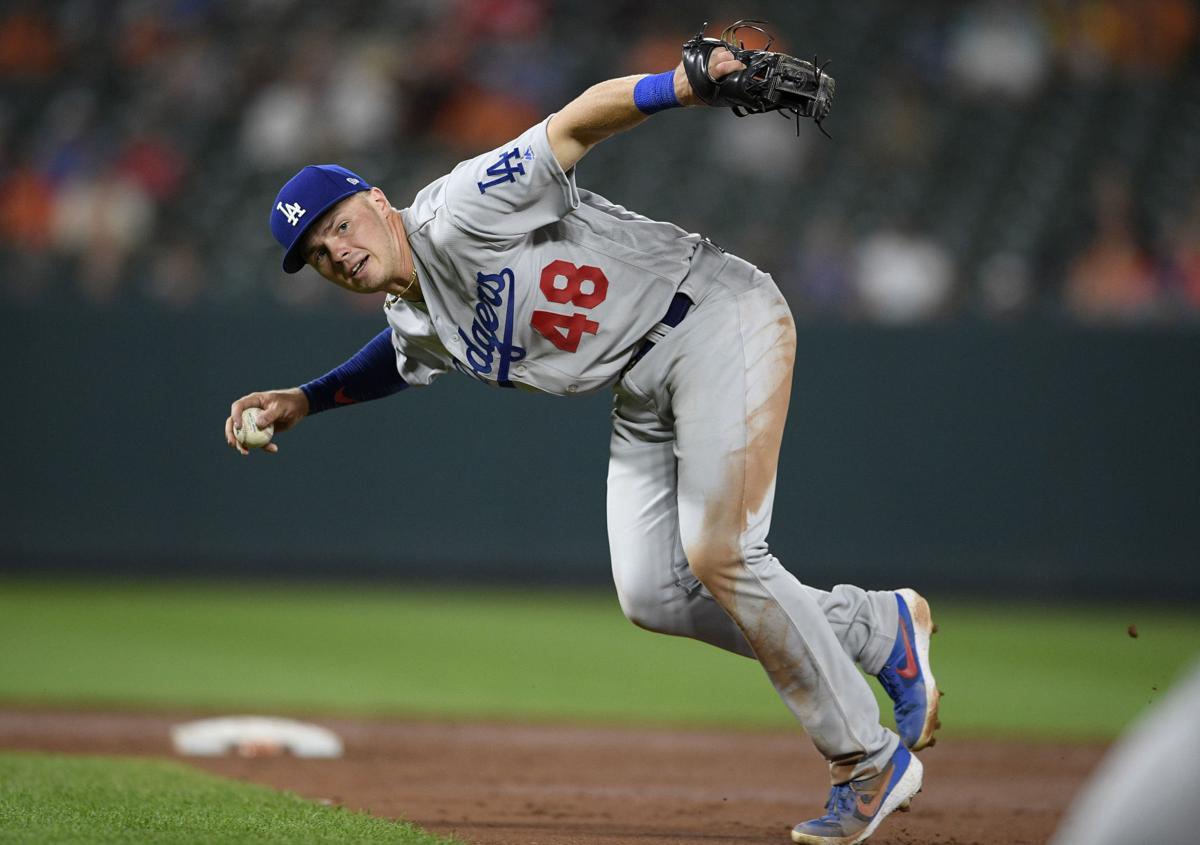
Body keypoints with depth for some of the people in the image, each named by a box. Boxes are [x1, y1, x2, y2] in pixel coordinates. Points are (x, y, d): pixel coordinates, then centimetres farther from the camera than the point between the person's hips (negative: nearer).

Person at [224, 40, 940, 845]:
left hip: (718, 319, -9)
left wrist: (682, 87, -41)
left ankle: (871, 760, -8)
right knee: (653, 594, 0)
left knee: (718, 553, -19)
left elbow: (581, 119, -25)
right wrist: (302, 402, 20)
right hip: (644, 389, 9)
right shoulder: (415, 328, 7)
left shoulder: (459, 214, -18)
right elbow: (400, 359, 33)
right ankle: (880, 630, 16)